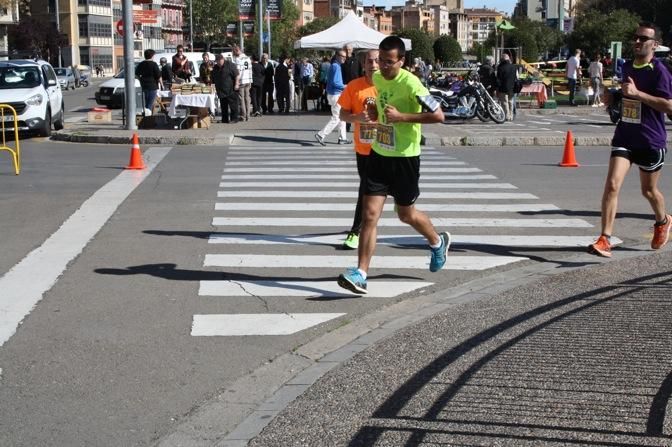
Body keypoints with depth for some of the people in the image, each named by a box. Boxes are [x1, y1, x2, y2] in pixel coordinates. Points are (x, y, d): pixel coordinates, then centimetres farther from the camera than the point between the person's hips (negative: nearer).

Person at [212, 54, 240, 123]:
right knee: (223, 106, 8)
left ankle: (234, 119, 0)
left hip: (231, 90, -7)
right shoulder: (216, 67, 13)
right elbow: (213, 79, 22)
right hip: (221, 90, 7)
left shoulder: (230, 65, -6)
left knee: (233, 105, -5)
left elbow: (237, 75, -9)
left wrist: (236, 84, -15)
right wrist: (214, 86, 15)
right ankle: (224, 119, 14)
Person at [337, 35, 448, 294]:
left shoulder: (410, 83, -18)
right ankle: (361, 274, -6)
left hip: (405, 158, -5)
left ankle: (438, 242, 43)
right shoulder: (377, 78, 4)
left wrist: (402, 117, -26)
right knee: (369, 214, -5)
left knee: (406, 215, 12)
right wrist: (375, 113, 4)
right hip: (379, 154, 5)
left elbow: (438, 116, -23)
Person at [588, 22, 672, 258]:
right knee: (612, 185, -12)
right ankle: (605, 239, -12)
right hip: (625, 137, 5)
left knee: (648, 190, 14)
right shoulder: (627, 67, 9)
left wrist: (637, 93, -26)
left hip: (651, 141, -4)